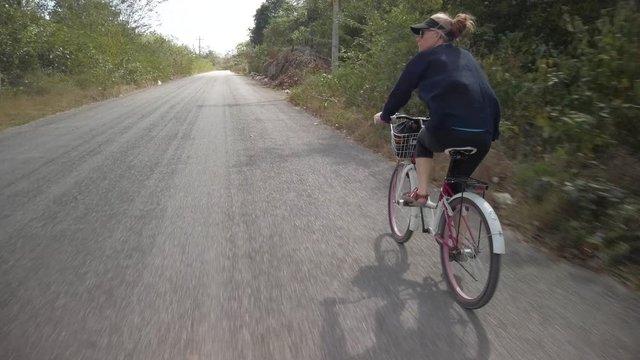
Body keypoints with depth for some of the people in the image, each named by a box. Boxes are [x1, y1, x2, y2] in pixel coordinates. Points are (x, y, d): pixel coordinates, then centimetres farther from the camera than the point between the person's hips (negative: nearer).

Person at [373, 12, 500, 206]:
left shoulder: (426, 57, 10)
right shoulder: (467, 57, 26)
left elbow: (401, 90, 15)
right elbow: (490, 96, 26)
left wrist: (385, 115, 30)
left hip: (448, 132, -5)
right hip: (482, 137, 5)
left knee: (424, 139, 30)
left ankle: (421, 193, 20)